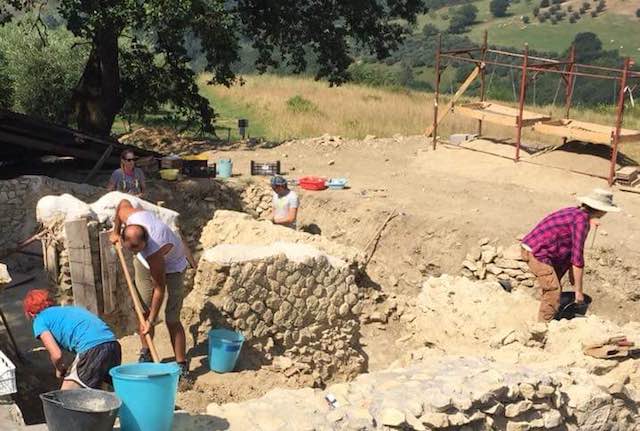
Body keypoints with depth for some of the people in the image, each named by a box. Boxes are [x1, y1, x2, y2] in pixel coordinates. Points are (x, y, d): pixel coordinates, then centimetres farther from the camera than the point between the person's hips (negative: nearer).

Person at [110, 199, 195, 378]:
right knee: (143, 310, 5)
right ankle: (145, 354, 21)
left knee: (172, 320, -9)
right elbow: (124, 202, -5)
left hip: (171, 267, -6)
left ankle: (182, 366, -2)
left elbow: (159, 289, -33)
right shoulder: (131, 216, -32)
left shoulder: (154, 251, -44)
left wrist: (151, 321, -25)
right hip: (143, 263, 6)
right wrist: (115, 232, 5)